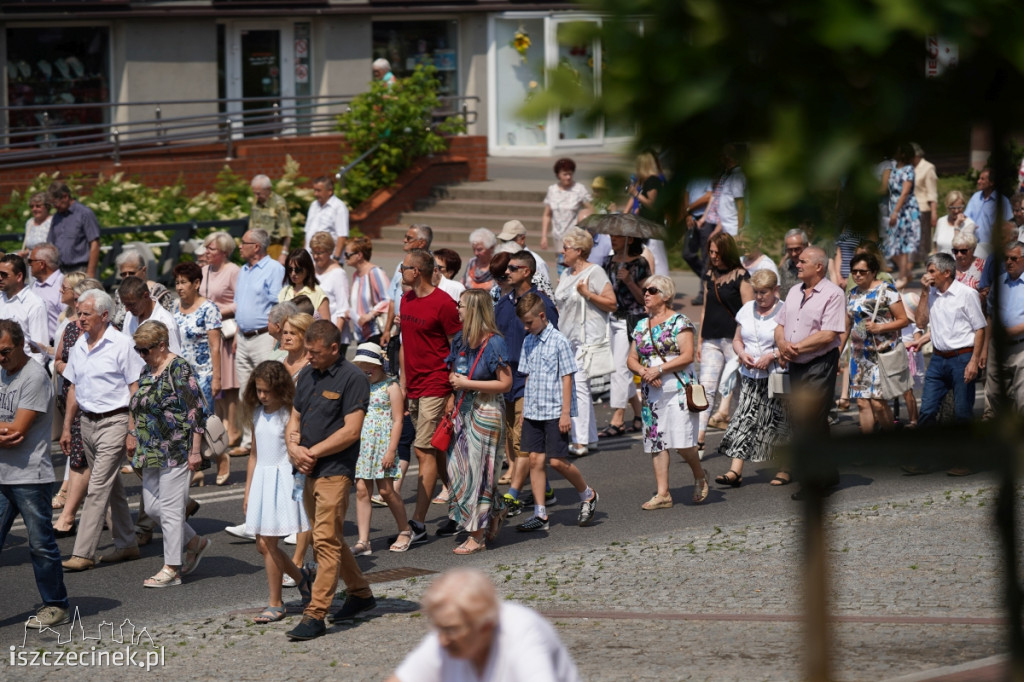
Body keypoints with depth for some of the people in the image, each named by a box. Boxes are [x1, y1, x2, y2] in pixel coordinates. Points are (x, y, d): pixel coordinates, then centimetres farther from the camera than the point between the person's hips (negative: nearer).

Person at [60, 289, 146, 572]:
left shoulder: (122, 345, -11)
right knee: (112, 486, 15)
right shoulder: (79, 346, 10)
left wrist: (132, 432, -15)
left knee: (98, 488, -10)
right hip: (87, 422, 7)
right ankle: (126, 544, 24)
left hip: (114, 422, -7)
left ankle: (83, 553, -12)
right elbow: (74, 389, 18)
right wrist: (67, 427, 15)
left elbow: (135, 390, -11)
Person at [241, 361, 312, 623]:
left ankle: (275, 604, 3)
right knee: (263, 545, 8)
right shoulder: (258, 414, 10)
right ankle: (300, 577, 32)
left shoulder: (288, 415, -9)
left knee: (268, 543, -7)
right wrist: (247, 492, 17)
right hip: (261, 480, 7)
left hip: (283, 479, -7)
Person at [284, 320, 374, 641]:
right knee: (330, 539, 17)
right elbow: (295, 419, 18)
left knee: (326, 541, -11)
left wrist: (311, 452, -13)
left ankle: (315, 614, -14)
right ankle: (360, 593, 33)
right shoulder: (307, 375, 13)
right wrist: (294, 447, -4)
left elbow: (351, 431, -16)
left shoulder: (352, 379, -10)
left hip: (335, 470, -8)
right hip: (309, 471, 8)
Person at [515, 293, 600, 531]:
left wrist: (565, 413, -13)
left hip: (555, 412, -6)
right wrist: (524, 409, 14)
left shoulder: (559, 341, -11)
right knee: (535, 460, 3)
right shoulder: (528, 342, 9)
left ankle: (587, 495, 18)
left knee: (557, 461, -5)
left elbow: (567, 378, -10)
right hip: (533, 413, 6)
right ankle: (540, 514, 7)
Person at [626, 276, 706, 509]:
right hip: (651, 392, 6)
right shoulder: (641, 326, 14)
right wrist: (643, 371, -8)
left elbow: (687, 356, -12)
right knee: (655, 441, 2)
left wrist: (659, 369, -18)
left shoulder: (679, 321, -3)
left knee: (682, 441, -11)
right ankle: (662, 493, 5)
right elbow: (631, 359, 14)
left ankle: (699, 476, 16)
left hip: (678, 389, -6)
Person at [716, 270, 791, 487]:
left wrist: (771, 356, -19)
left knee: (779, 423, 2)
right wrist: (743, 354, -3)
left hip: (777, 376, -5)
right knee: (744, 420, -3)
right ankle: (735, 471, -8)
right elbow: (737, 340, 18)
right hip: (750, 377, 5)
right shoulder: (747, 310, 10)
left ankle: (784, 469, 16)